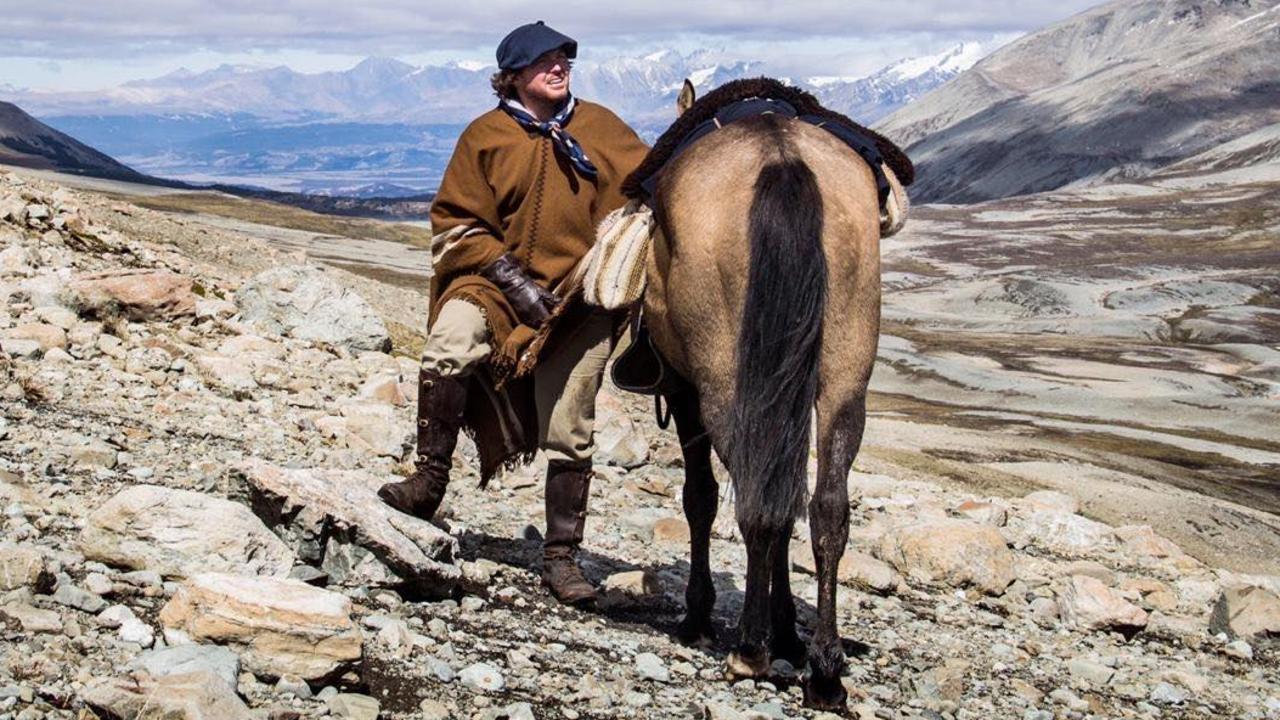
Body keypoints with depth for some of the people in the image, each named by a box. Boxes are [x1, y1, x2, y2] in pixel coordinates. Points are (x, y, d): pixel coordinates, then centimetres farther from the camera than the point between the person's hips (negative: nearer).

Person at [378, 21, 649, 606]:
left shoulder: (600, 127, 6)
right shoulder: (487, 136, 0)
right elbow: (454, 223, 0)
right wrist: (509, 275, -11)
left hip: (580, 299, 2)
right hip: (498, 281, -1)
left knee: (569, 435, 3)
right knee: (450, 343, -33)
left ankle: (561, 557, 16)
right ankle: (429, 481, -21)